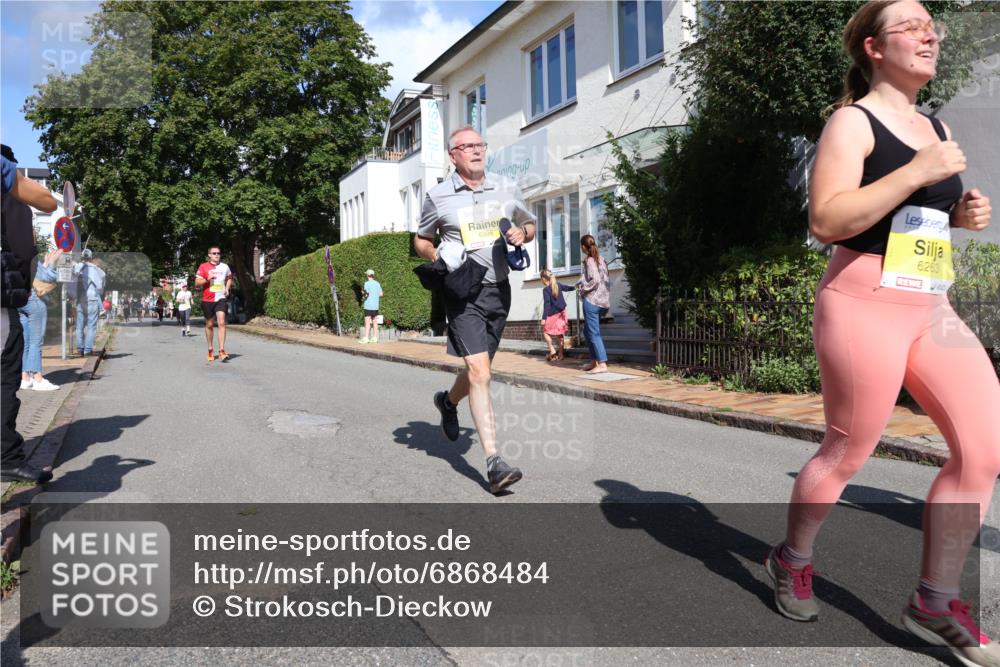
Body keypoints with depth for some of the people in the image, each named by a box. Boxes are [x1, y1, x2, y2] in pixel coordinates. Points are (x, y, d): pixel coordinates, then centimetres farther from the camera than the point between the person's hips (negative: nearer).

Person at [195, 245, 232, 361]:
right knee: (209, 325, 9)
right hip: (207, 300, -1)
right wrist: (207, 279, -18)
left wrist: (227, 288, 8)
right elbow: (197, 283, -1)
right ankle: (210, 350, 23)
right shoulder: (203, 267, 1)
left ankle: (221, 350, -17)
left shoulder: (225, 267, 8)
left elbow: (229, 278, 25)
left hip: (221, 299, 1)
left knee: (221, 323, -14)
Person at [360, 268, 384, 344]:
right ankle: (375, 338, 9)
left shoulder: (367, 283, -9)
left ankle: (366, 338, -7)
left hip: (368, 306, -6)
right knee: (375, 322, 8)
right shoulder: (377, 283, 9)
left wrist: (363, 293, 4)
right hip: (376, 306, 6)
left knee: (367, 322, -5)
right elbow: (381, 294, 9)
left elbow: (366, 294, -16)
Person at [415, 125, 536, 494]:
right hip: (462, 292, -4)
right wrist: (439, 258, -9)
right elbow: (420, 241, 12)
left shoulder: (507, 189, 8)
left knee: (479, 369, 16)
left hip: (498, 289, 4)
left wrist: (522, 233, -3)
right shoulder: (438, 196, 0)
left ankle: (448, 401, 50)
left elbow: (529, 224, 21)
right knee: (479, 374, -14)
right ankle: (494, 462, -12)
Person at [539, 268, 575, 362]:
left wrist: (543, 318, -22)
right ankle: (561, 353, 14)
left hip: (552, 315, -7)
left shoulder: (546, 290, -16)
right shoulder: (558, 285, 3)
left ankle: (552, 350, -3)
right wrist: (575, 287, 41)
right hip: (561, 312, 7)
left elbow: (546, 304, -21)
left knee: (545, 331, 9)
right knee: (559, 333, 13)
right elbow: (567, 288, 21)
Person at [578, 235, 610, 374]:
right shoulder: (600, 259, 13)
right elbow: (605, 279, 11)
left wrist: (583, 289, -8)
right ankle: (594, 361, 21)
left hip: (592, 300, -9)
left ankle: (602, 364, -7)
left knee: (594, 333, -5)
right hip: (602, 300, 9)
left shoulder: (589, 260, -10)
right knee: (588, 331, 18)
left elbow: (595, 280, -20)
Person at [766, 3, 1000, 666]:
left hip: (933, 307, 8)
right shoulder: (853, 121, -5)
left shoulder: (938, 128, 18)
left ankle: (934, 603, 14)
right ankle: (792, 560, 27)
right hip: (865, 303, -8)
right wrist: (918, 172, -20)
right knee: (848, 452, 2)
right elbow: (826, 221, -18)